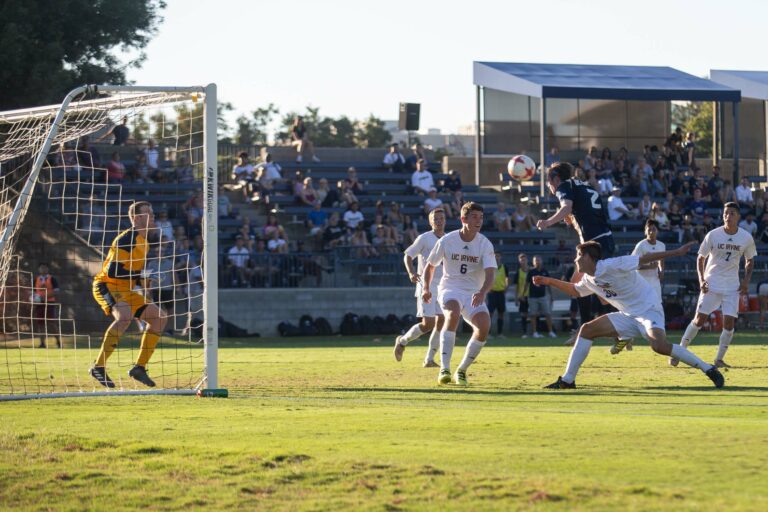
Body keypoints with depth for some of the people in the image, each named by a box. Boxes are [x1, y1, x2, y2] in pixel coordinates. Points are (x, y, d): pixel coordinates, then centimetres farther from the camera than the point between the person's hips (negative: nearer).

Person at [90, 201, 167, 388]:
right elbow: (112, 271, -25)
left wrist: (144, 280, 5)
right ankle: (99, 367, -33)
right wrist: (140, 276, -23)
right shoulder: (127, 239, -17)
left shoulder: (142, 241, 13)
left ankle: (139, 368, 8)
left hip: (124, 291, 10)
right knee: (125, 315, -36)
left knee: (159, 317, 5)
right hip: (106, 287, -10)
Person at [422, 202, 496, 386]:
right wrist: (426, 288, 2)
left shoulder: (485, 244, -5)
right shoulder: (447, 241, -4)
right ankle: (444, 369, -38)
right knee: (453, 314, -35)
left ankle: (462, 370, -2)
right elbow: (430, 265, 13)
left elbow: (490, 273, -18)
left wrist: (482, 293, -36)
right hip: (450, 289, -2)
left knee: (484, 325, -24)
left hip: (474, 293, 2)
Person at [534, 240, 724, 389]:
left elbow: (645, 258, -19)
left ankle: (709, 369, -21)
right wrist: (550, 281, 23)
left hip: (648, 310, -9)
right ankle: (567, 380, 5)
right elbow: (575, 290, 31)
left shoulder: (611, 266, -19)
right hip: (628, 316, 9)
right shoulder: (589, 279, 8)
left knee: (660, 346, -33)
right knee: (587, 330, 1)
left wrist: (677, 252, -22)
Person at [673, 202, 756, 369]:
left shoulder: (746, 238, -4)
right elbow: (700, 258, 2)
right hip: (711, 284, -2)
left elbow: (750, 261, 12)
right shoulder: (713, 235, -9)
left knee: (729, 322, -8)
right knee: (700, 319, -4)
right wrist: (701, 279, -10)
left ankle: (719, 359, 4)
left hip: (732, 286, 2)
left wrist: (746, 280, -2)